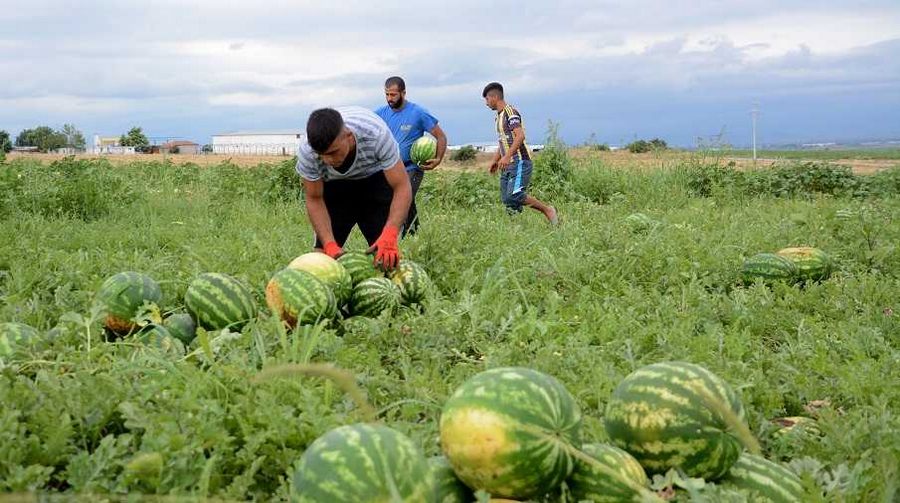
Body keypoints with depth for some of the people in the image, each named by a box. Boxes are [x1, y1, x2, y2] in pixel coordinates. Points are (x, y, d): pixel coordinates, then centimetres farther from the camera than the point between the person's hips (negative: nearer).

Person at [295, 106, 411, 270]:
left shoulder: (377, 134, -37)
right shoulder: (307, 151, -32)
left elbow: (402, 187, -32)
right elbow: (314, 200, -18)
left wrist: (389, 237, -45)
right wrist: (329, 244, -32)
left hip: (374, 179, -1)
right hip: (333, 186, 1)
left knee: (387, 255, -14)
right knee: (323, 252, -13)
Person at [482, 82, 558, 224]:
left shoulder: (510, 112, -10)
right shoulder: (499, 116, 20)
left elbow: (520, 136, -22)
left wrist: (507, 157, -29)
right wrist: (495, 160, 22)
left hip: (519, 161, -10)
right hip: (508, 165, 10)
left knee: (515, 195, -22)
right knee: (506, 199, 1)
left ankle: (547, 209, -8)